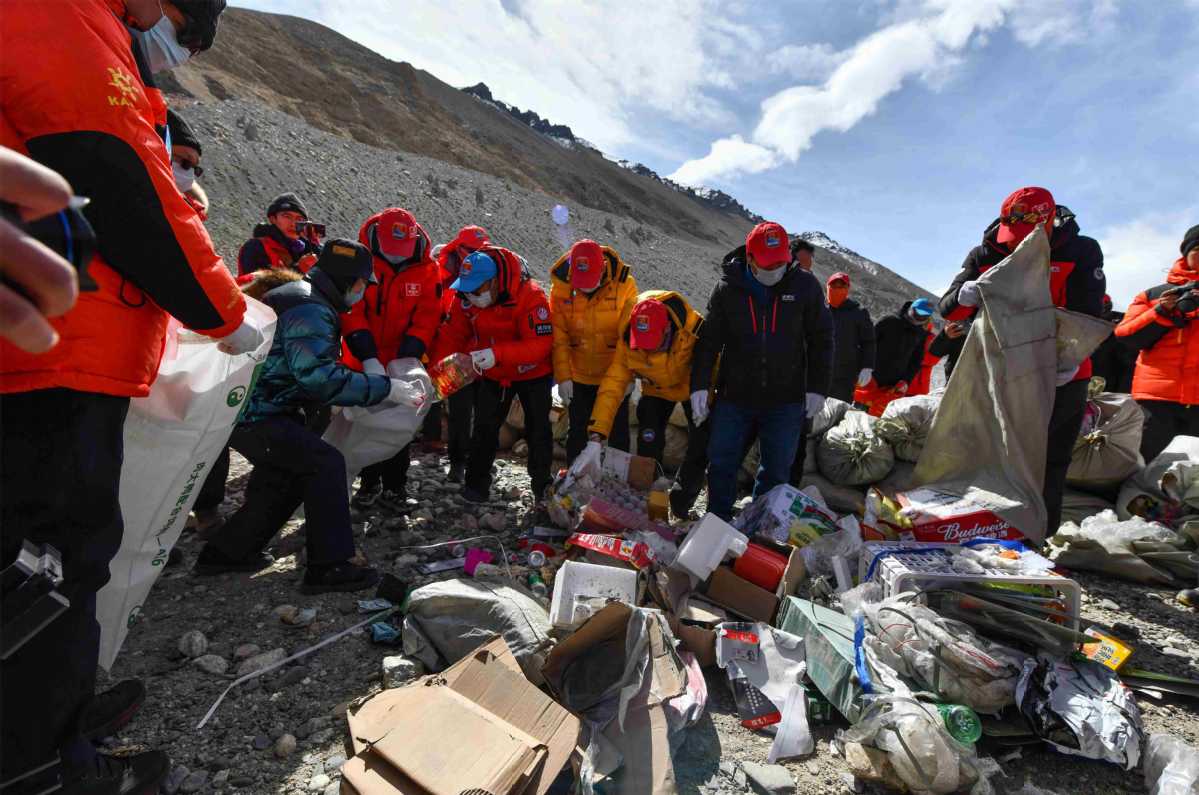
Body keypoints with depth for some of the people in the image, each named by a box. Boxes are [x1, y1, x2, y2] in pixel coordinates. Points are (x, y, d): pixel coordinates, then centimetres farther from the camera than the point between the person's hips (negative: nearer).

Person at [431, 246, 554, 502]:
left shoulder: (530, 296, -30)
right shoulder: (466, 299, -14)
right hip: (493, 375, 4)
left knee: (538, 429, 7)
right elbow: (451, 336, -10)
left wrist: (497, 354, -45)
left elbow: (541, 344, -35)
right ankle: (477, 484, 20)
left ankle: (542, 485, 26)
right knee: (484, 428, 6)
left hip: (532, 374, -3)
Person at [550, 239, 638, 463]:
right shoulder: (561, 286, -11)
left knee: (618, 433, 12)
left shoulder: (624, 284, -15)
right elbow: (558, 336, -7)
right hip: (578, 377, 1)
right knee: (578, 433, 14)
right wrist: (563, 376, -8)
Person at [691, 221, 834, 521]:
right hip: (734, 396, 0)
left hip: (786, 400, 0)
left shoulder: (805, 285, -1)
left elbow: (821, 339, 6)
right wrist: (700, 384, -6)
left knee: (777, 470, 8)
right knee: (720, 463, 4)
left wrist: (817, 388, 2)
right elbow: (709, 339, 2)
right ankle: (717, 519, 22)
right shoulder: (728, 288, -1)